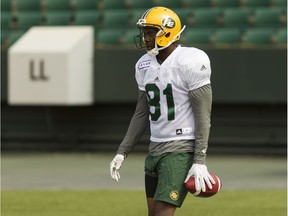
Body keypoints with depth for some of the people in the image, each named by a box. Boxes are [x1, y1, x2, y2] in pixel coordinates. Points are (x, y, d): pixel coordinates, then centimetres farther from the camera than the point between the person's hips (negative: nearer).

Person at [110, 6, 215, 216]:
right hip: (156, 149, 8)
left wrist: (199, 161, -19)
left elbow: (203, 116, -15)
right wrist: (122, 152, 13)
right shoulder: (146, 65, 9)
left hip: (182, 150, -8)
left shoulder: (190, 62, -15)